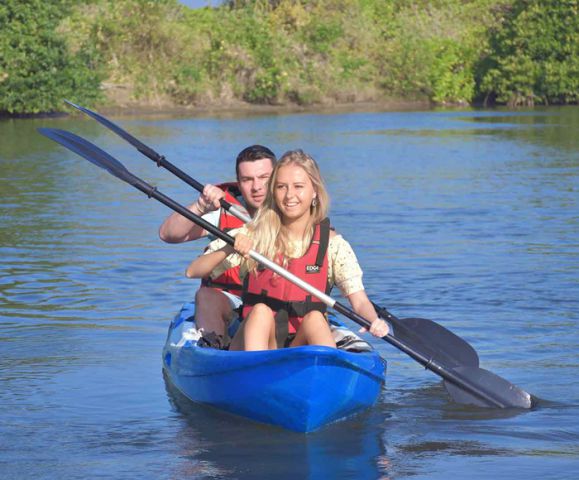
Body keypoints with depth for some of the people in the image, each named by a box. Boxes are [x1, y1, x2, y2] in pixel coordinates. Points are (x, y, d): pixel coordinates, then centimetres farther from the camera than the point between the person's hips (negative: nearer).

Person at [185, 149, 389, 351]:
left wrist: (374, 320, -30)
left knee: (314, 318, -28)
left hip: (302, 345, 0)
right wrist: (228, 250, -21)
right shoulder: (253, 236, 2)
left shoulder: (332, 244, 2)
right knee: (261, 311, -29)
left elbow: (359, 300, -8)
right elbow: (192, 271, -3)